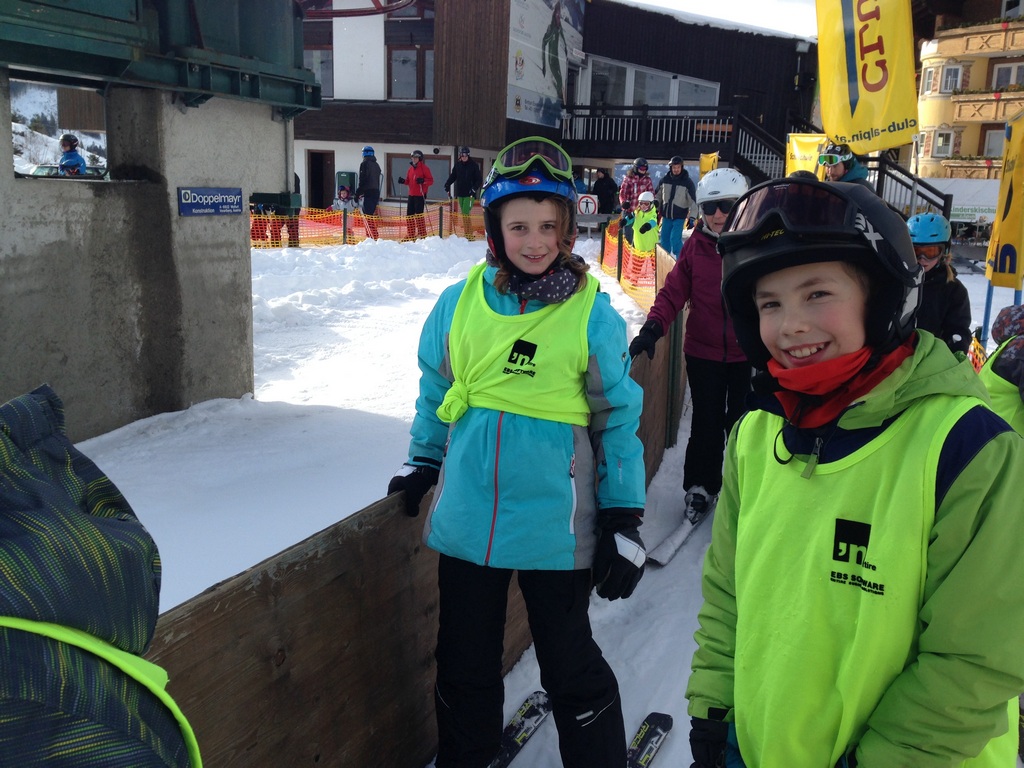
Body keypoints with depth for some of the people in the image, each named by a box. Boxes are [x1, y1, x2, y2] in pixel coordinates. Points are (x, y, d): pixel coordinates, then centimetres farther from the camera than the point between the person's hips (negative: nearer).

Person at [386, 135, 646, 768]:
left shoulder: (592, 313, -8)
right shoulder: (460, 303, -1)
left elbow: (619, 418, -3)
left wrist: (624, 521, -4)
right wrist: (423, 464, 19)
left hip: (555, 530, -3)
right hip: (466, 521, 3)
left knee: (570, 667, 14)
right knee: (465, 664, 20)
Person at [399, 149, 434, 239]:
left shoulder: (424, 168, -5)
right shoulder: (411, 169, 15)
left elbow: (431, 180, -10)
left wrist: (423, 181, -26)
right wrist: (403, 181, 1)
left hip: (420, 195, -7)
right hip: (411, 195, 7)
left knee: (419, 215, -8)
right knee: (409, 215, 8)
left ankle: (422, 234, -1)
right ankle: (411, 235, 15)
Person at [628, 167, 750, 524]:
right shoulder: (695, 246, -3)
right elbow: (674, 292, -5)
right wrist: (653, 327, -18)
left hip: (747, 355, -1)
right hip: (703, 353, 1)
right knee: (705, 425, 9)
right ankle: (700, 488, 28)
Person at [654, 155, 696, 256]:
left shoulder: (687, 182, -10)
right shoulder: (664, 180, 0)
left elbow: (693, 201, -11)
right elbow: (657, 195, 14)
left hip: (679, 217, -4)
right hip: (666, 215, 4)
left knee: (675, 239, -13)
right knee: (664, 239, 10)